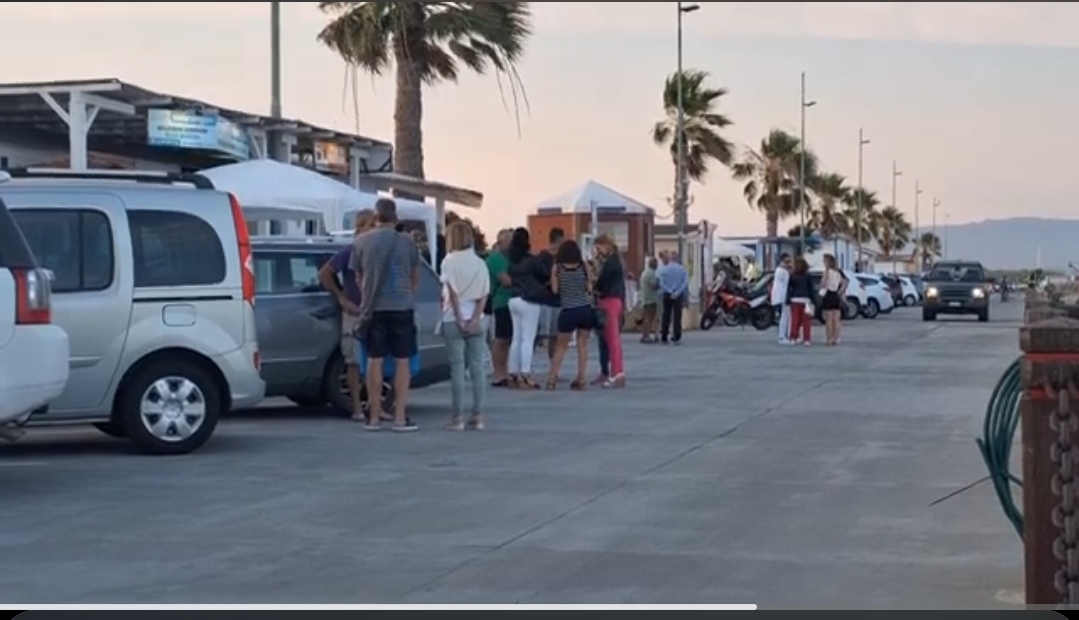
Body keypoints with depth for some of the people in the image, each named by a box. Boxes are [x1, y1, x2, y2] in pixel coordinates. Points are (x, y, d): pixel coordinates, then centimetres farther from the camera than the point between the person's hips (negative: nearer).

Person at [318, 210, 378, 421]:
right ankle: (357, 408, 4)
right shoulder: (349, 252, -6)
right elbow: (324, 274, -6)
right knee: (354, 362, 0)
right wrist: (341, 298, -9)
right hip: (355, 313, -4)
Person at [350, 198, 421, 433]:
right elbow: (415, 277, 9)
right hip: (402, 307, -1)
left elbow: (358, 278, 9)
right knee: (402, 361, 4)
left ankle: (374, 416, 11)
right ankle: (400, 417, 1)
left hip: (373, 308, 1)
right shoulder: (406, 241, -2)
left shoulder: (362, 241, 0)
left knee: (374, 361, 7)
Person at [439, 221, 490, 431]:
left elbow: (453, 293, -10)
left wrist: (459, 319, -8)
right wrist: (475, 318, -5)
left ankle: (458, 417, -3)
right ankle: (478, 416, 5)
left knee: (457, 368, -3)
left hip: (454, 320, -4)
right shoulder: (479, 263, 8)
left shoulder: (449, 261, -5)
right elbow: (484, 295, 1)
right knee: (477, 368, 5)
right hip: (475, 321, 4)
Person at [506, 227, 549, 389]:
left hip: (513, 299, 7)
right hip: (528, 300, -7)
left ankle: (513, 374, 12)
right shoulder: (531, 261, -12)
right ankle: (525, 376, -11)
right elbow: (545, 276, 0)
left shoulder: (511, 261, 5)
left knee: (516, 337, 11)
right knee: (528, 339, -6)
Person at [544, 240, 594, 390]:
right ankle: (581, 379, 5)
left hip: (568, 311, -1)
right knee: (582, 344, 8)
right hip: (585, 309, 1)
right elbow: (590, 288, 2)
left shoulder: (557, 267, -2)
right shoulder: (584, 266, 1)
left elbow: (554, 290, -3)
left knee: (561, 345, 10)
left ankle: (552, 378, 4)